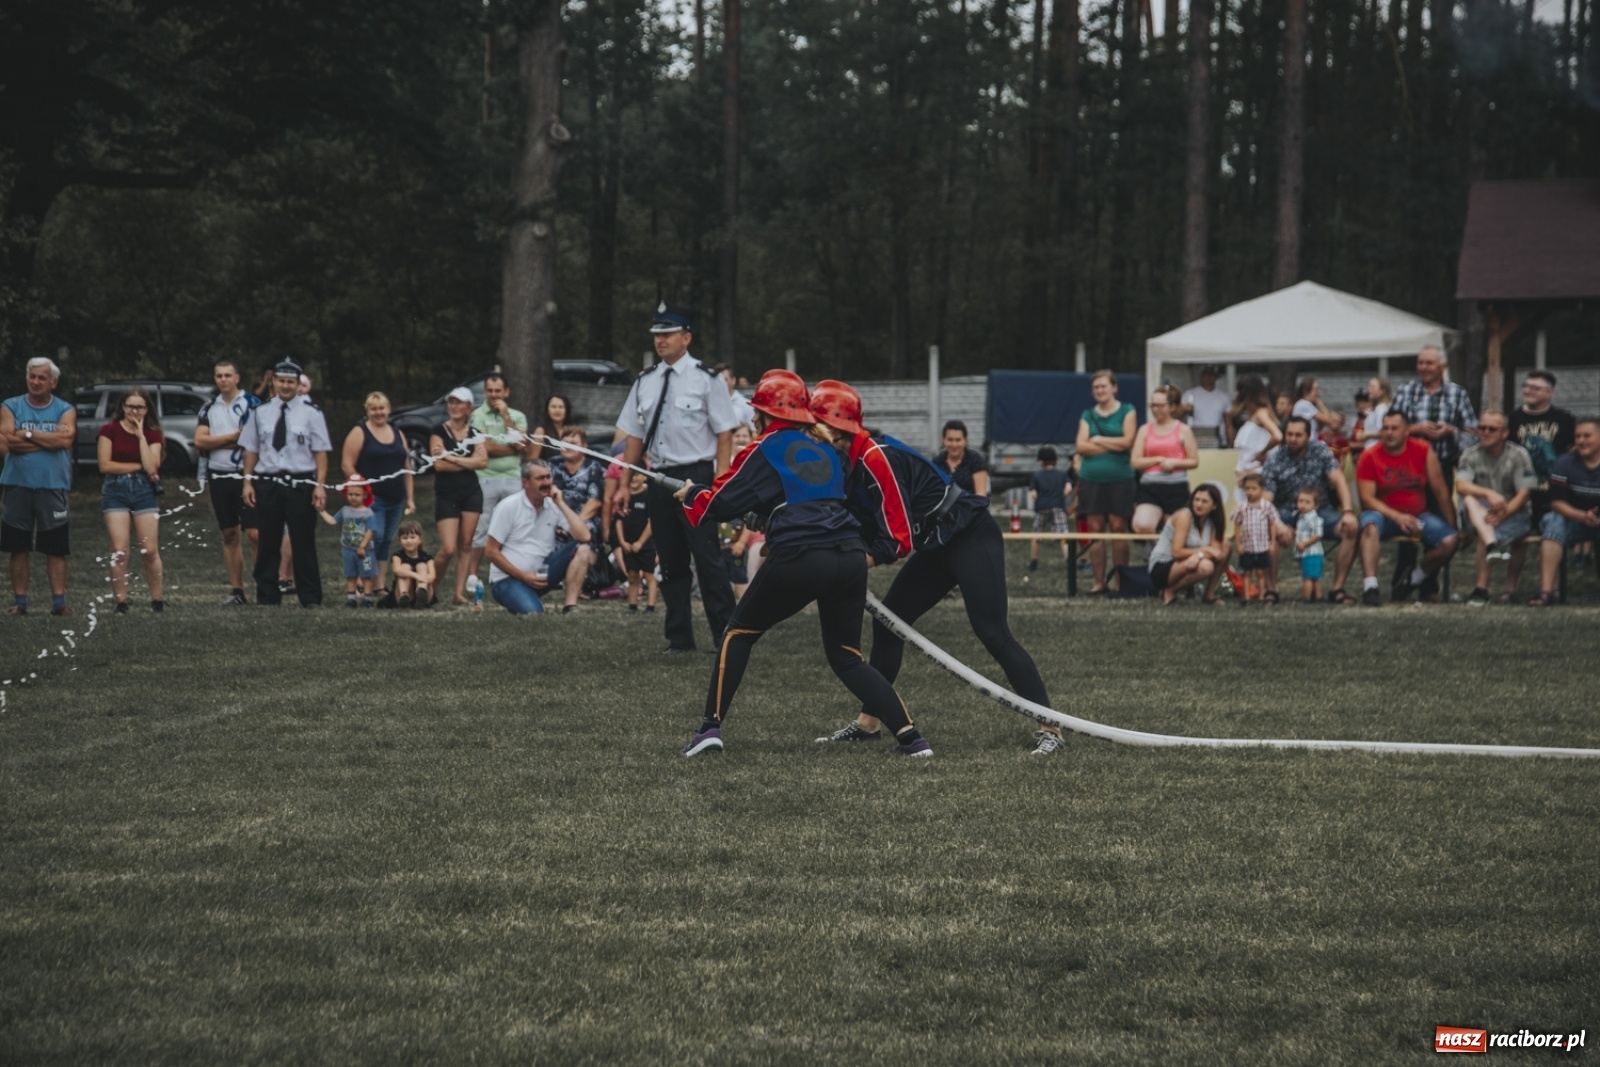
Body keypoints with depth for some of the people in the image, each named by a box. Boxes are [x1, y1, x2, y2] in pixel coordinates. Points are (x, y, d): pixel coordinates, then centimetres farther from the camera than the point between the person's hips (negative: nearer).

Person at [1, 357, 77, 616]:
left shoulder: (65, 411, 5)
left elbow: (66, 439, -13)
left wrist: (28, 434, -9)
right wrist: (49, 440, -10)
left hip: (53, 487, 0)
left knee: (56, 548, -1)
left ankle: (59, 602, 1)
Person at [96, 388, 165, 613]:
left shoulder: (152, 434, 7)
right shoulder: (109, 431, 1)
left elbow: (151, 467, -7)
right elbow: (105, 465, -7)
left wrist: (140, 435, -7)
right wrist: (138, 466, -6)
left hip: (144, 491, 2)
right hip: (115, 491, -2)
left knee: (150, 551, -2)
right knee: (119, 551, -8)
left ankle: (157, 600, 7)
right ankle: (121, 602, -3)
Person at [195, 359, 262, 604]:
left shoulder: (252, 403, -2)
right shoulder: (209, 408, 12)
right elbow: (199, 440, 2)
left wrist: (218, 442, -8)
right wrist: (233, 437, -7)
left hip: (246, 475, -5)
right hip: (218, 477, 5)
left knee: (255, 532, -13)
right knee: (229, 535, 8)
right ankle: (237, 589, 13)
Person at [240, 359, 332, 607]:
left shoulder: (311, 412, -1)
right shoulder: (261, 412, 8)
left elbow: (321, 451, -4)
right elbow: (251, 449, 11)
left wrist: (320, 485, -11)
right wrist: (248, 481, 4)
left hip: (300, 484, -3)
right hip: (267, 483, 3)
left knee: (303, 543, 1)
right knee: (268, 543, 7)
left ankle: (310, 598, 7)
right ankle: (267, 596, 14)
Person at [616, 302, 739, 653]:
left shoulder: (706, 379, -4)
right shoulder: (644, 383, 12)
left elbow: (725, 436, -6)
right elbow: (634, 438, 15)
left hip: (696, 477, -6)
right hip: (659, 478, 6)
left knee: (708, 558, -8)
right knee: (670, 562, 9)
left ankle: (725, 635, -2)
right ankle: (679, 637, 16)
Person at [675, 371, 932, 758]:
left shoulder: (764, 451, 7)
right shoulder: (825, 451, 24)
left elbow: (718, 504, 6)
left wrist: (691, 494, 25)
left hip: (800, 558, -5)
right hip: (850, 555, 5)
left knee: (739, 633, 16)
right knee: (846, 656, 16)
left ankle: (711, 727, 7)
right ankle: (910, 736, 2)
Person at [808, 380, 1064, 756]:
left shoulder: (875, 457, -22)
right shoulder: (850, 461, 6)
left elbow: (899, 539, -24)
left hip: (972, 536, -10)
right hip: (938, 545, 10)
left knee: (992, 633, -16)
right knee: (887, 624, 8)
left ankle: (1050, 728, -17)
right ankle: (868, 722, 18)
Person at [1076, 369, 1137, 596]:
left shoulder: (1126, 412, 5)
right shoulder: (1088, 416, 13)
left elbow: (1127, 441, -7)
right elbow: (1081, 446, 0)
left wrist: (1098, 440, -1)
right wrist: (1113, 446, -7)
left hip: (1119, 479, -3)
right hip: (1091, 479, 3)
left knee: (1118, 527, -5)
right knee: (1095, 528, 0)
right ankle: (1099, 582, 3)